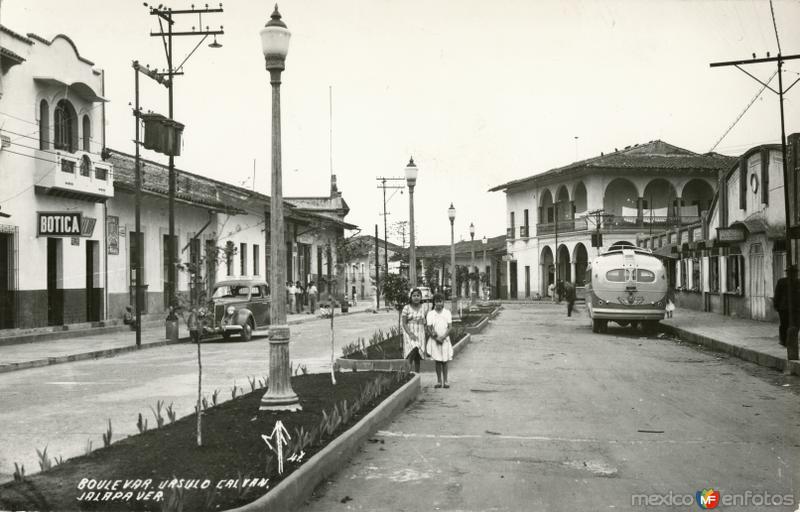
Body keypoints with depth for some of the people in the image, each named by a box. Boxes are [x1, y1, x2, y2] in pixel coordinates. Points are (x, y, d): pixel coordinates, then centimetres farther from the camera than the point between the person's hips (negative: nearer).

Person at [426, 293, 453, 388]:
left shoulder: (447, 313, 1)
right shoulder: (430, 314, 0)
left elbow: (450, 327, -2)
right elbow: (429, 328, -3)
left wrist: (443, 337, -14)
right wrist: (436, 338, -14)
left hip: (445, 339, 0)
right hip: (434, 340, 0)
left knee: (444, 361, 3)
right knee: (437, 361, 3)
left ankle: (445, 381, 8)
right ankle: (439, 381, 9)